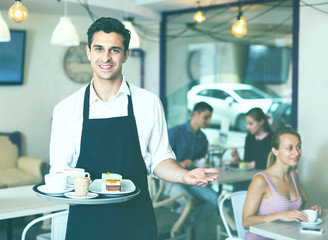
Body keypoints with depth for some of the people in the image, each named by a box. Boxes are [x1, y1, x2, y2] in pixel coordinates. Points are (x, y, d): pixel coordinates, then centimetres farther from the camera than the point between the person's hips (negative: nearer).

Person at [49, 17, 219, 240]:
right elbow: (60, 167, 2)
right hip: (85, 222, 0)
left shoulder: (149, 103, 0)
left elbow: (159, 159, 6)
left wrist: (184, 175, -13)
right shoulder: (66, 109, 0)